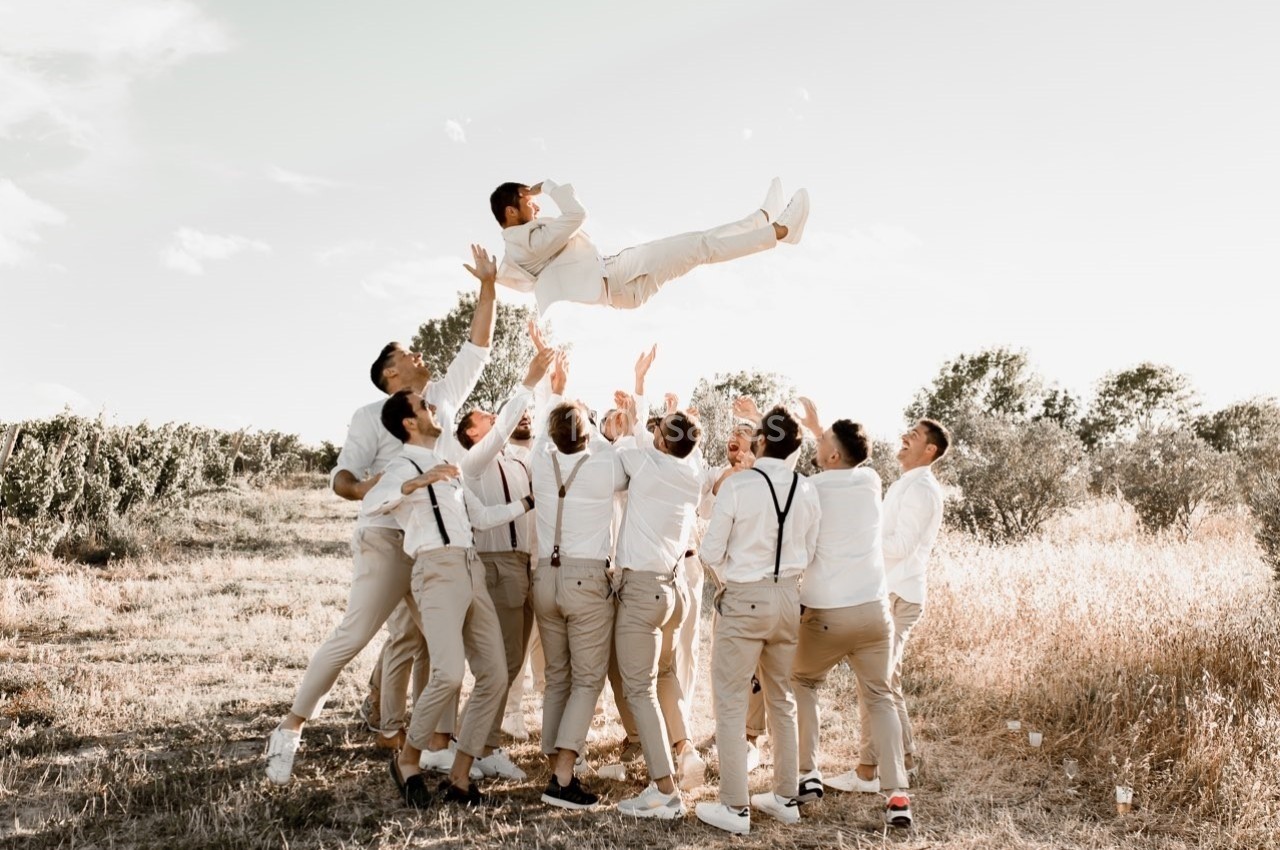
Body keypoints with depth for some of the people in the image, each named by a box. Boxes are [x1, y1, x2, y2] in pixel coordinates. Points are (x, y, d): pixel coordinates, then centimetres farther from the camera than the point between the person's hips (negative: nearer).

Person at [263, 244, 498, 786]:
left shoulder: (444, 398, 11)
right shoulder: (372, 416, -3)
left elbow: (476, 350, 12)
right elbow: (342, 476, -9)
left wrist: (488, 288, 5)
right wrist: (360, 488, -33)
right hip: (389, 539, -6)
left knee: (422, 637, 10)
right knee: (354, 634, -11)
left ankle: (393, 730, 22)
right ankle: (290, 730, -2)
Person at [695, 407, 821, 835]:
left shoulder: (737, 484, -15)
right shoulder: (806, 490, -2)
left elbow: (712, 551, -10)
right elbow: (809, 552, 6)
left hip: (744, 599, -5)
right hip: (788, 596, 5)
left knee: (731, 703, 4)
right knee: (782, 701, 18)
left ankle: (735, 808, 7)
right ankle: (785, 798, 27)